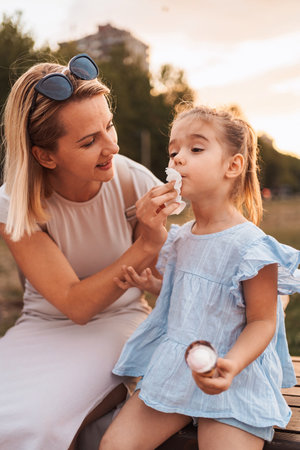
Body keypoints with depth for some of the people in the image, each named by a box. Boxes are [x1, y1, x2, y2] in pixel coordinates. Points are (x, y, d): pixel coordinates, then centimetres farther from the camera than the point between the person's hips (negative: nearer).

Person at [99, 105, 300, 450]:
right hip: (171, 368, 6)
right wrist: (149, 283, 7)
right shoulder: (180, 238, 6)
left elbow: (262, 321, -12)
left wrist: (231, 364, -29)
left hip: (232, 381, -5)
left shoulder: (251, 246, -17)